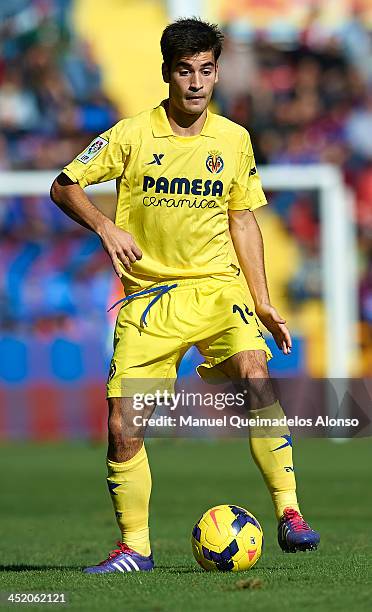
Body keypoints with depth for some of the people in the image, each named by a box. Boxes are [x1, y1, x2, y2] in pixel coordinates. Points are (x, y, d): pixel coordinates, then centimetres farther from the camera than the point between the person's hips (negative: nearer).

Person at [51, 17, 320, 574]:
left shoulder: (234, 140, 6)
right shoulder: (133, 135, -3)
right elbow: (64, 186, 1)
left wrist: (263, 301, 11)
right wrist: (104, 226, -17)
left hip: (218, 286, 1)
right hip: (148, 294, 0)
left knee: (255, 378, -27)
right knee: (122, 426, -7)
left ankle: (289, 514, -22)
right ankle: (134, 547, 10)